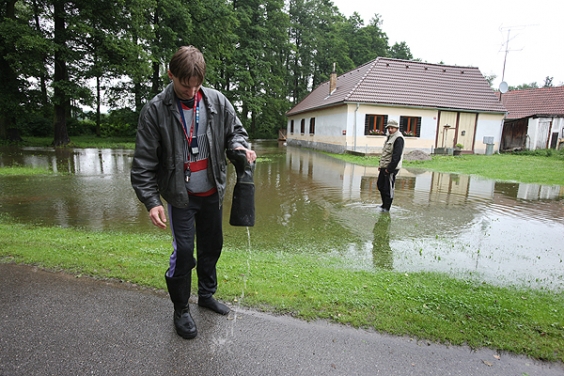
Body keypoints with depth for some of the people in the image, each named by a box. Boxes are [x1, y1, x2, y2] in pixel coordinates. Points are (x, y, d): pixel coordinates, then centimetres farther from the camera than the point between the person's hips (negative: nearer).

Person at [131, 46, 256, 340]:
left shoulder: (217, 101, -4)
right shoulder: (155, 111, -12)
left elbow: (235, 130, 8)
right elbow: (144, 162, -11)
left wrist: (241, 146, -16)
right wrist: (151, 201, -19)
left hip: (212, 193, 4)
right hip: (181, 196, -4)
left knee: (212, 246, 16)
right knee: (183, 252, -3)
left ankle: (207, 294, 40)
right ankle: (181, 310, 22)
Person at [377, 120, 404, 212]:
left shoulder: (398, 139, -14)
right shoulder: (389, 137, 16)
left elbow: (396, 156, -21)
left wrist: (389, 169, -21)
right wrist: (381, 165, 16)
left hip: (391, 168, -10)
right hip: (384, 167, 10)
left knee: (388, 189, -2)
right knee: (380, 185, 17)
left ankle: (386, 207, 9)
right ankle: (384, 204, 31)